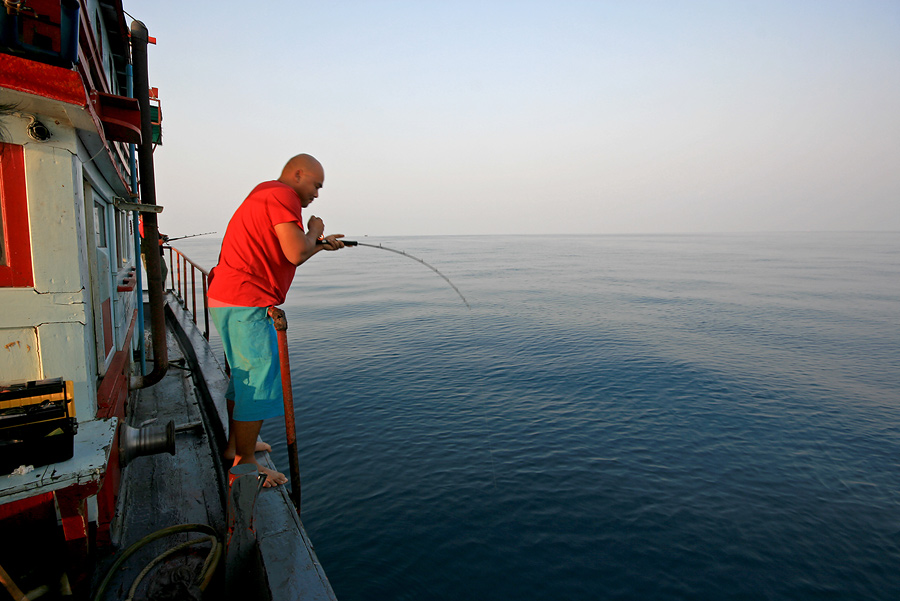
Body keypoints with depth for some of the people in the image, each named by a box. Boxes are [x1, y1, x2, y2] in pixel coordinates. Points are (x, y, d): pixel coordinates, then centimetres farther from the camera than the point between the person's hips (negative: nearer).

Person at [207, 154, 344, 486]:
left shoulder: (264, 194, 23)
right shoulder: (282, 195, -11)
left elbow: (282, 254, 28)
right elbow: (296, 255, -22)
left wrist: (320, 245, 22)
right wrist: (314, 231, -3)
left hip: (226, 299, 11)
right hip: (245, 303, -11)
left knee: (245, 374, 21)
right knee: (260, 379, -5)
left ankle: (236, 443, 35)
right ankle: (245, 462, 6)